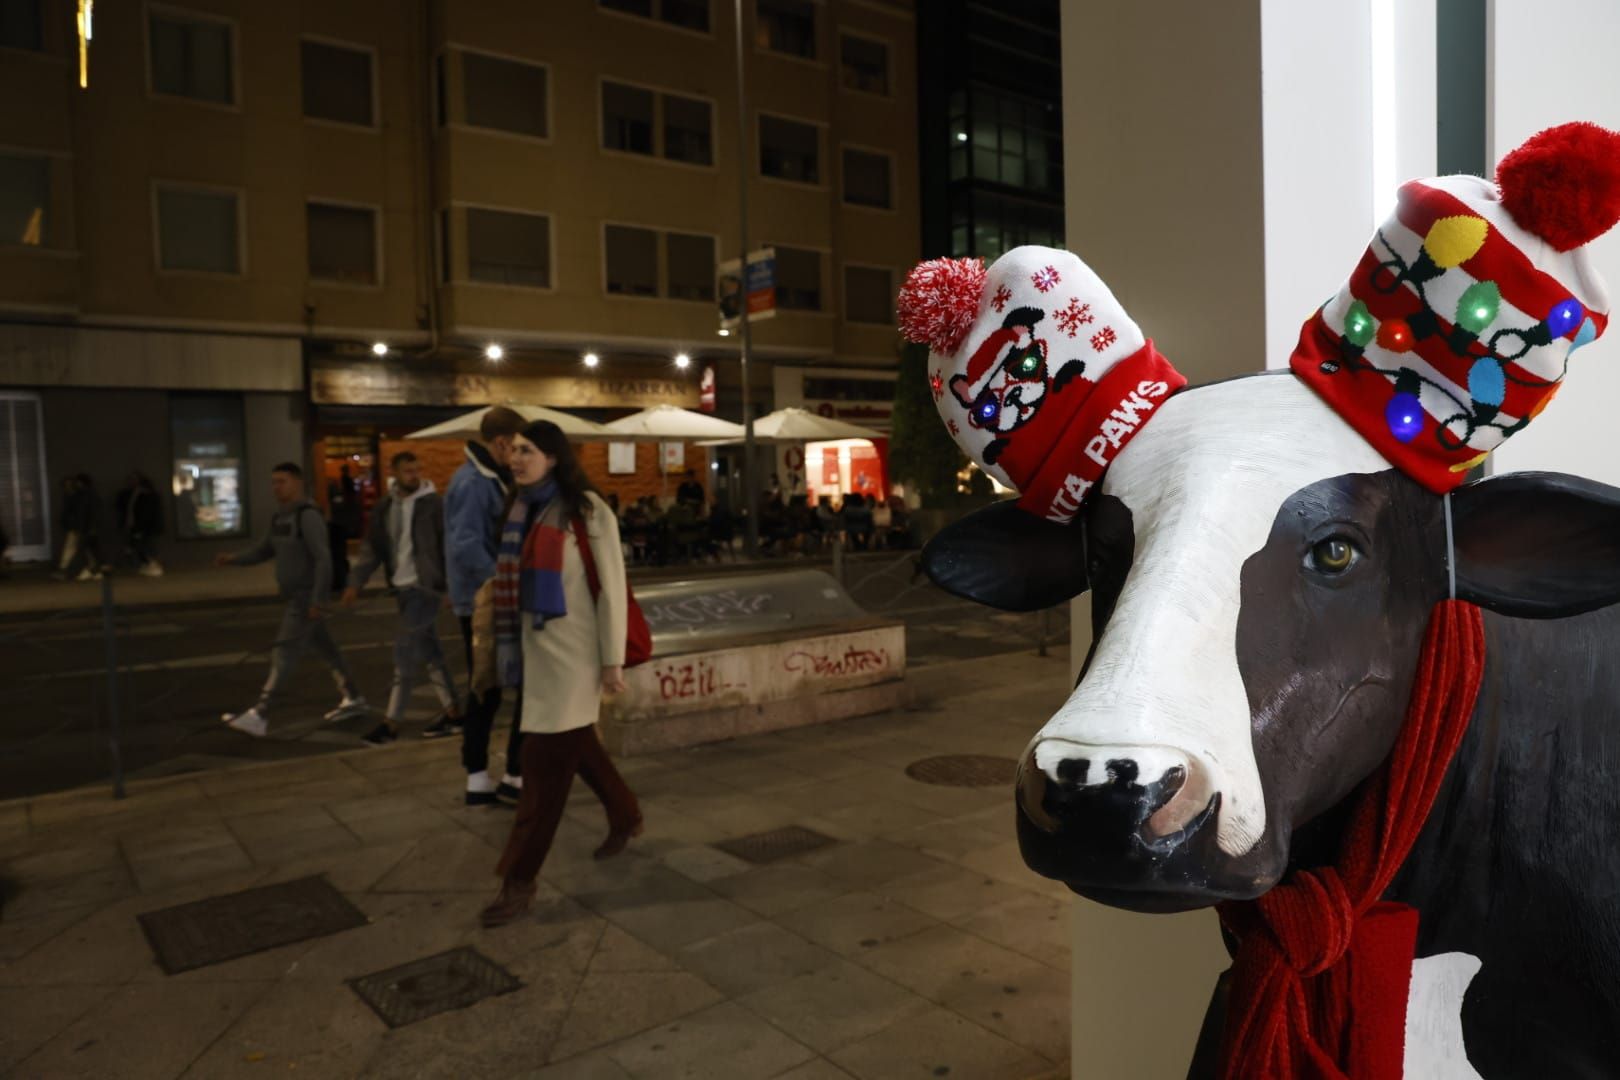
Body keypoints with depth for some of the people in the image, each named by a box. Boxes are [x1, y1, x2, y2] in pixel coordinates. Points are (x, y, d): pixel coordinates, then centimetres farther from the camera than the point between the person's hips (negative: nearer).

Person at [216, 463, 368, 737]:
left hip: (308, 598, -9)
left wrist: (318, 601, -24)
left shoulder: (308, 516, -17)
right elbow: (265, 550, 20)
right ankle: (354, 699, 25)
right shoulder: (280, 517, 12)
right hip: (296, 597, 9)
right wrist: (233, 559, 3)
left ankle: (258, 716, -11)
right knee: (326, 649, 15)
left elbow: (323, 559, -22)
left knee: (284, 655, -10)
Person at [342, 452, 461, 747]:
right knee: (429, 651, 12)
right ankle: (453, 712, 22)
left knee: (405, 651, -8)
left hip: (426, 585, -7)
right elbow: (373, 547, 10)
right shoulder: (385, 506, 9)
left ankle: (391, 723, -2)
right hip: (402, 587, 7)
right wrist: (357, 582, 3)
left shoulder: (433, 503, -8)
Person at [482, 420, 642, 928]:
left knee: (546, 760, -4)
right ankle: (626, 817, 43)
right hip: (538, 646, 7)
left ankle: (519, 880, 5)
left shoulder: (587, 510, -11)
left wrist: (613, 659, -13)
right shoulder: (522, 509, 8)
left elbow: (612, 587, -12)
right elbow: (516, 581, 13)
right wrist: (509, 645, 13)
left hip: (574, 650, -7)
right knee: (576, 746, 20)